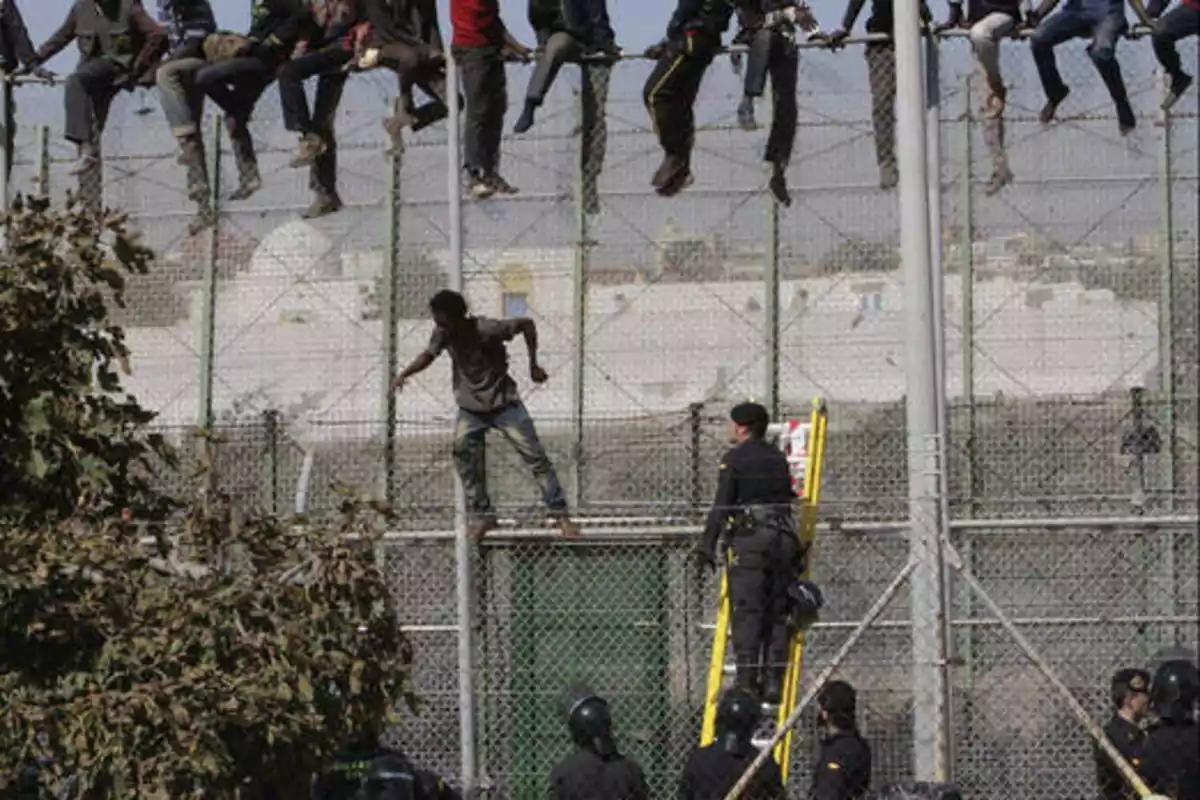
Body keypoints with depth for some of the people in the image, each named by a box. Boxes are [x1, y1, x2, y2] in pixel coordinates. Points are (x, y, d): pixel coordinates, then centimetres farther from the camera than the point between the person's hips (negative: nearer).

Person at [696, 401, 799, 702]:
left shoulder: (734, 459, -2)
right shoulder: (778, 457, 17)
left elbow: (722, 505, -8)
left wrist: (707, 545, -6)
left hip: (750, 539, -5)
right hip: (783, 537, 5)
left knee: (747, 611, -6)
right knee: (778, 614, 7)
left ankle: (746, 682, -14)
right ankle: (774, 682, 3)